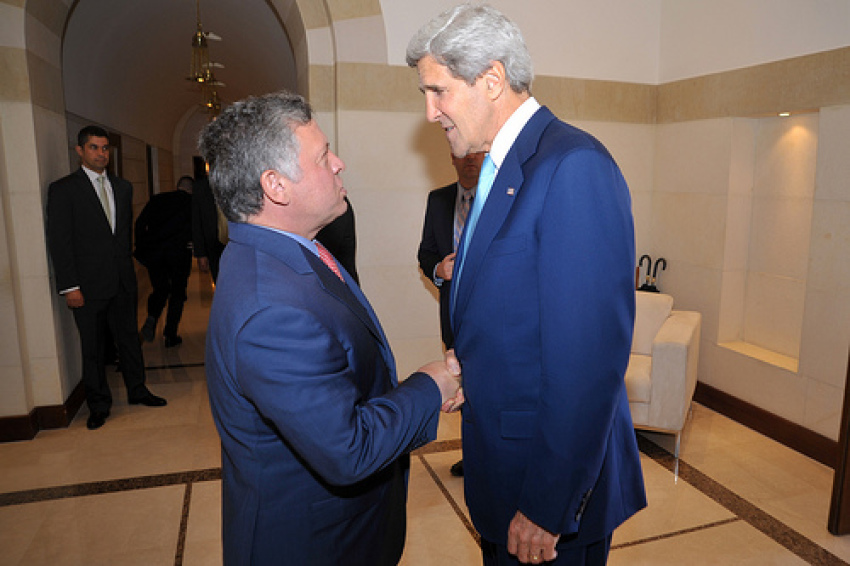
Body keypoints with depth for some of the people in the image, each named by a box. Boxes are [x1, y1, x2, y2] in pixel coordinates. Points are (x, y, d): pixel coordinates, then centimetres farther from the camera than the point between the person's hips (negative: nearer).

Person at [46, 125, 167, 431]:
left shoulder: (123, 187, 11)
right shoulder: (63, 189, -5)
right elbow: (59, 241, -8)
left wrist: (127, 266, 11)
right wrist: (69, 287, -13)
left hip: (123, 280, 4)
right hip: (88, 285, -4)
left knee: (129, 337, 14)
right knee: (92, 346, 7)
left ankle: (137, 390, 29)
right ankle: (99, 404, 21)